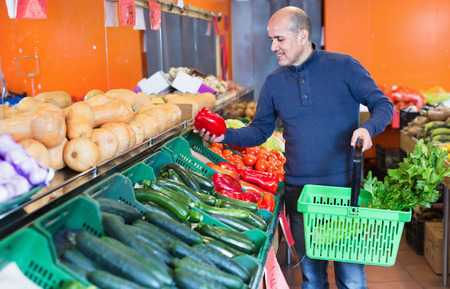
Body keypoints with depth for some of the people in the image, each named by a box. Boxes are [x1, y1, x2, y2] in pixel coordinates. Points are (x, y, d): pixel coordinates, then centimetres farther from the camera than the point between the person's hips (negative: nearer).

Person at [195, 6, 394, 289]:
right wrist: (226, 135, -6)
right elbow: (260, 130, 11)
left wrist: (368, 128, -21)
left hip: (343, 187, -3)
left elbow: (383, 104, 0)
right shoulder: (274, 81, 6)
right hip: (298, 191, 3)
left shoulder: (344, 66, -4)